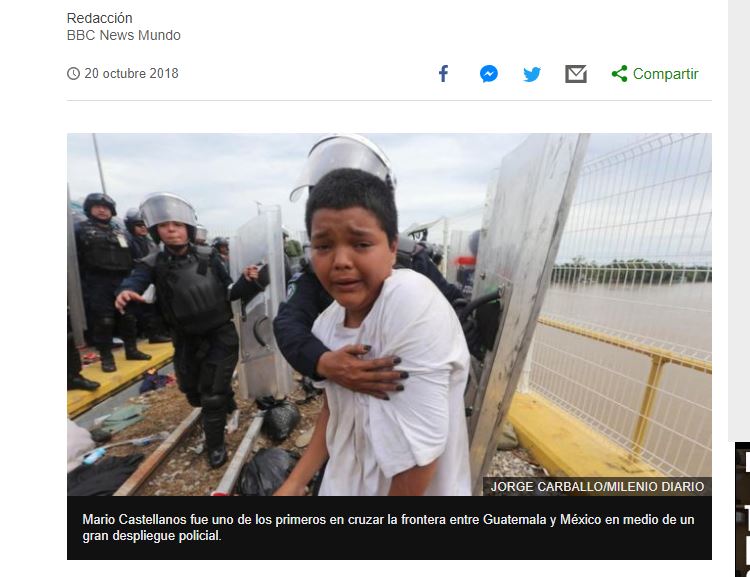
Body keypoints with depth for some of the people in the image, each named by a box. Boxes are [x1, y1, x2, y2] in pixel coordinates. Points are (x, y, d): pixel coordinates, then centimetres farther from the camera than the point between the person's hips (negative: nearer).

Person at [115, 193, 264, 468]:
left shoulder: (208, 256, -9)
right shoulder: (153, 264, -6)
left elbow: (228, 292, -5)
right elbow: (135, 281, -26)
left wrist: (247, 281, -24)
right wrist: (126, 292, -48)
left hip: (220, 337, -3)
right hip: (187, 341, 4)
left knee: (212, 396, 5)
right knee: (194, 393, 24)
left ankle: (215, 445, 32)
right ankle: (226, 402, 58)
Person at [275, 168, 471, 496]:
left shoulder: (413, 302, -33)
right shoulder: (325, 323, -12)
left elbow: (420, 450, -26)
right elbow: (333, 409, 2)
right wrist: (294, 484, 4)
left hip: (416, 489, -4)